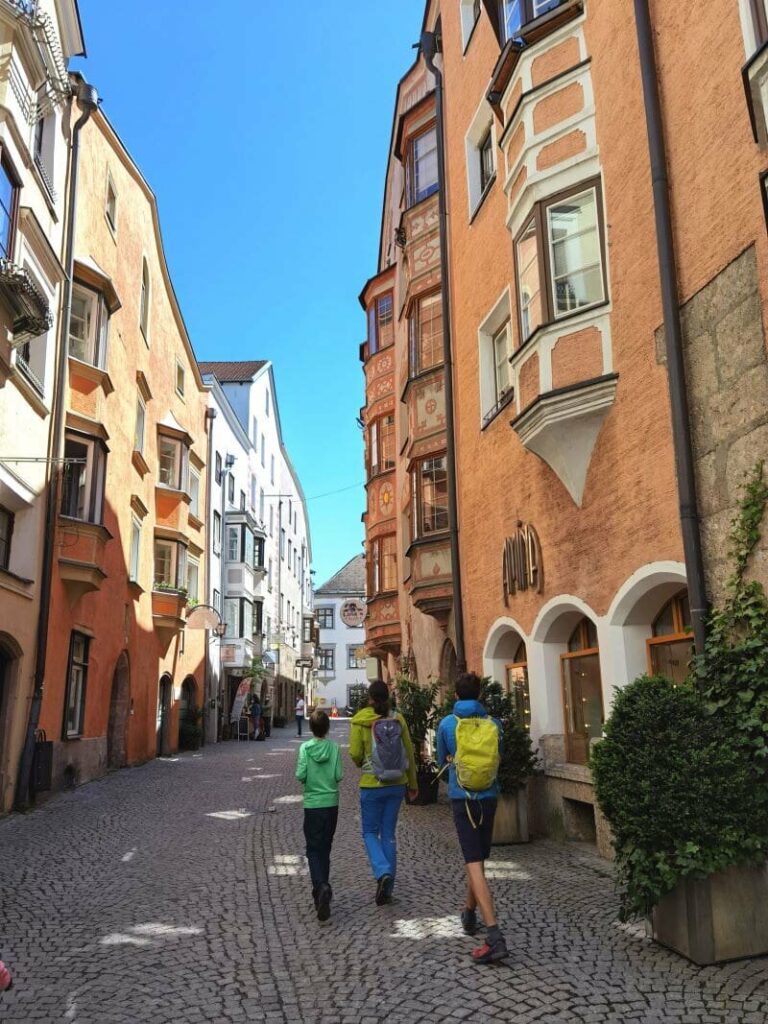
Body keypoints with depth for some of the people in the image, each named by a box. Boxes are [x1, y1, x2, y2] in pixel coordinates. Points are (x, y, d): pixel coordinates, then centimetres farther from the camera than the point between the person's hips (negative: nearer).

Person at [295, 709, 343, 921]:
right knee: (325, 848, 16)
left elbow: (300, 776, -12)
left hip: (312, 804, -2)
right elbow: (338, 776, -7)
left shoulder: (305, 748, -8)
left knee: (313, 850, 3)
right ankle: (321, 889, 24)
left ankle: (321, 886, -20)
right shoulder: (335, 748, -5)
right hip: (331, 803, 2)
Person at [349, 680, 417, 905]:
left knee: (370, 833, 13)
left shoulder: (360, 721, -10)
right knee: (389, 834, 14)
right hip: (397, 785, 3)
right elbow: (409, 753, 2)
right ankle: (388, 889, 18)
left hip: (372, 785, -3)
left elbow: (355, 754, -12)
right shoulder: (398, 719, -3)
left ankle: (383, 872, -11)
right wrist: (412, 784, 13)